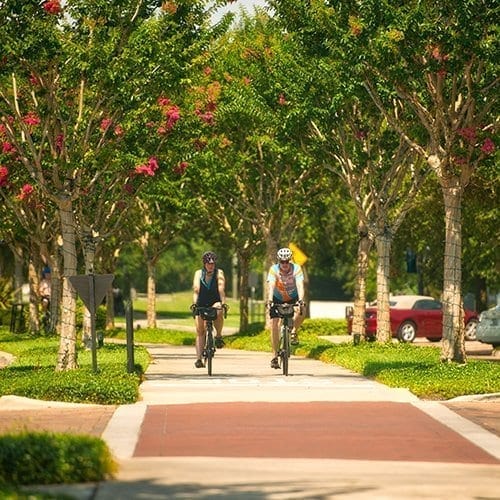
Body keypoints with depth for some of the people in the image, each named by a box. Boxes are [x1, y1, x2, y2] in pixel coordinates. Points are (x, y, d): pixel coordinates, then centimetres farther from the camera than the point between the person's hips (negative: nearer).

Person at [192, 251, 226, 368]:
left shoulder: (219, 273, -7)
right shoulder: (199, 273, -3)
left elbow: (221, 288, -21)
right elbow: (196, 289, -17)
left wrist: (223, 302, -36)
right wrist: (194, 303, -32)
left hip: (215, 303, -2)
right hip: (201, 305, 2)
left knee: (218, 312, -37)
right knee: (200, 331, -7)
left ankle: (218, 336, -16)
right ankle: (199, 358, -7)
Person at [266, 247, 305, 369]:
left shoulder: (296, 268, -24)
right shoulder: (274, 269, -24)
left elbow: (300, 286, -35)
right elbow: (271, 286, -35)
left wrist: (301, 301, -51)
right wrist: (270, 301, -51)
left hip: (293, 298, 0)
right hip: (277, 299, 0)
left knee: (301, 312, -32)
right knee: (274, 325, -12)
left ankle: (294, 332, -5)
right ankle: (275, 356, -4)